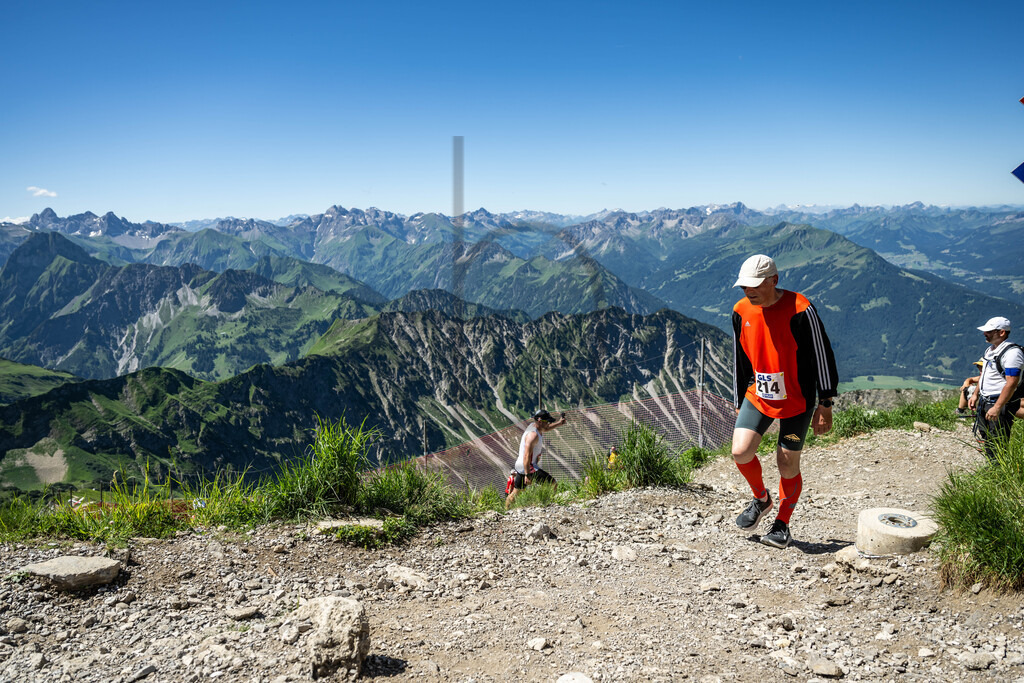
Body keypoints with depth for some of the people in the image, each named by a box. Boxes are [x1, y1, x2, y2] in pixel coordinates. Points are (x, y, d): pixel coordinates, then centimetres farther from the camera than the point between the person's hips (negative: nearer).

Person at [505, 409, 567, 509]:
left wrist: (558, 423, 21)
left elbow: (545, 428, 34)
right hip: (528, 467, -10)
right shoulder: (533, 434, -20)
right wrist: (527, 475, -29)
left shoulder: (534, 425, 9)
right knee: (553, 484, -12)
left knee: (515, 492, 18)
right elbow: (527, 456, -26)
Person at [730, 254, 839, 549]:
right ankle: (761, 499, 19)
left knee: (788, 465, 3)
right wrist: (739, 403, 13)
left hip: (796, 400, -4)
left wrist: (825, 405, -10)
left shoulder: (800, 310, -18)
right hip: (758, 395, 4)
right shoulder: (741, 311, -1)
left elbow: (822, 357, -11)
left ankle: (782, 525, 25)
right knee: (740, 452, -10)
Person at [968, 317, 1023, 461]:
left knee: (997, 444, -5)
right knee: (985, 437, 18)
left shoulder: (1012, 352, -19)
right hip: (984, 401, 10)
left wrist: (997, 407, -27)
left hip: (1000, 403, -10)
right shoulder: (990, 349, 12)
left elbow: (1011, 383, -25)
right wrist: (976, 395, 17)